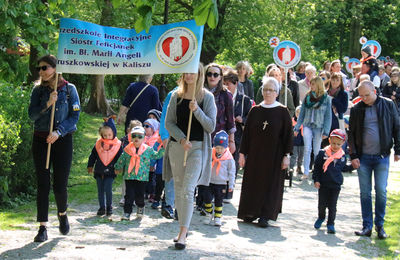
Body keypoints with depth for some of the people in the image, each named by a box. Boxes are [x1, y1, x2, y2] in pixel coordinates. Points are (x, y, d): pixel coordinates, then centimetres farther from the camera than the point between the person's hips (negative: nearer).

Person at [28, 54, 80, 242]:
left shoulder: (69, 89, 1)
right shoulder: (38, 90, 6)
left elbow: (75, 115, -3)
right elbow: (32, 114, -2)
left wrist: (59, 131, -15)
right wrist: (47, 104, -18)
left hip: (63, 140, -1)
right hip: (41, 140, 2)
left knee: (60, 185, -2)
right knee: (42, 184, -2)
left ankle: (62, 213, 30)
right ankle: (43, 228, 1)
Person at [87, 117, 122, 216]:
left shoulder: (117, 145, -2)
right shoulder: (98, 144, 3)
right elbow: (93, 156, 13)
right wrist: (90, 166, 12)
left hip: (110, 172, -3)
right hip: (99, 171, 3)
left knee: (108, 189, -10)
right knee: (100, 190, 7)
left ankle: (109, 207, 7)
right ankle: (102, 207, 18)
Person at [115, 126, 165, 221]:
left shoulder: (148, 150, 2)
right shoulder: (127, 150, 4)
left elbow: (157, 155, 13)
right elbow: (121, 160, 17)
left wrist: (162, 148, 4)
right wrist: (118, 168, 27)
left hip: (142, 177, 0)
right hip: (129, 177, 0)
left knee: (139, 195, 7)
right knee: (129, 195, -3)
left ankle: (140, 207, 35)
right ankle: (127, 212, 2)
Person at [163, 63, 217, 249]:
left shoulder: (207, 97, 0)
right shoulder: (176, 96, 7)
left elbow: (211, 126, -3)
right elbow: (169, 123, 4)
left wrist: (197, 110, -18)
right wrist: (181, 139, -12)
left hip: (198, 147, -3)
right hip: (176, 145, 4)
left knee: (188, 189, -14)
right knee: (178, 189, 7)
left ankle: (183, 233, -15)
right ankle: (183, 229, 19)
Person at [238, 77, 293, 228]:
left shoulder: (283, 112, -2)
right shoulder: (255, 111, 6)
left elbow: (288, 134, -2)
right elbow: (246, 133, 7)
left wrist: (286, 155, -9)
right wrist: (242, 153, 3)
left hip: (274, 156, -3)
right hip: (255, 155, 3)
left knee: (270, 185, -2)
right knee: (252, 183, 5)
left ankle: (265, 216, 2)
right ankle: (250, 213, 15)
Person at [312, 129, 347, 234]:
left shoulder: (342, 156, 2)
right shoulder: (322, 153, -4)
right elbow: (316, 167, 0)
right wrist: (316, 180, -4)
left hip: (335, 185, 0)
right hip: (323, 183, 0)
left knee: (332, 205, 2)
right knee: (322, 204, 10)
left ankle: (330, 224, 12)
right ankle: (321, 218, 36)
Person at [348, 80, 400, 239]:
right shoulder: (357, 109, 3)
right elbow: (351, 134, 6)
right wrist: (353, 156, -1)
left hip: (382, 156, -1)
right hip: (363, 157, 1)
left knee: (381, 191, -2)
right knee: (365, 193, 3)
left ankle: (380, 225, 11)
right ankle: (367, 226, 10)